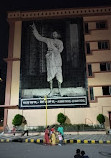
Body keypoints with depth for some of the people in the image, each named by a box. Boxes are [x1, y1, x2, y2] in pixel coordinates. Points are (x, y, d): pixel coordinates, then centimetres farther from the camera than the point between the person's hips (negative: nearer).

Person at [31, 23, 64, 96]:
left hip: (57, 58, 0)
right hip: (50, 58, 0)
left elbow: (60, 50, 2)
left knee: (59, 74, -4)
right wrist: (34, 29, 12)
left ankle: (59, 90, 5)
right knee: (50, 74, -5)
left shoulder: (60, 42, 17)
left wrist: (53, 49, -8)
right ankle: (51, 90, -1)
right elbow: (39, 37, 16)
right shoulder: (48, 40, 17)